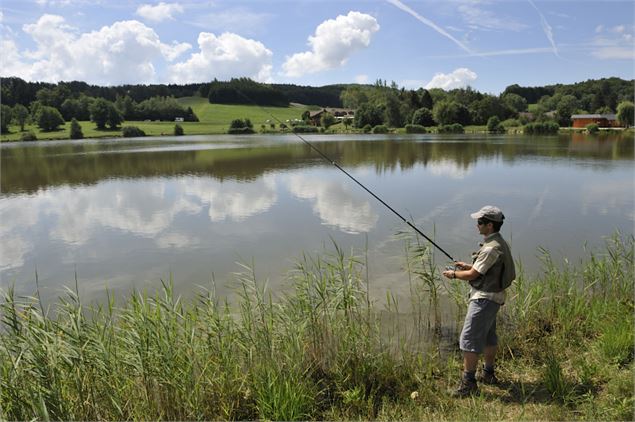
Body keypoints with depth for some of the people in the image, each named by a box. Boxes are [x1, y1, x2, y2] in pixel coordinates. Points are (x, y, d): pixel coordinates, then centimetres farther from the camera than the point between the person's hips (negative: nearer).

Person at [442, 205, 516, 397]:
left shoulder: (491, 248, -24)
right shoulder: (499, 243, 8)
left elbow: (472, 275, -20)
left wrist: (453, 274, -4)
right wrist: (468, 266, 13)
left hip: (485, 298, -11)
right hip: (492, 297, 11)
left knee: (469, 339, -6)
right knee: (488, 337, 21)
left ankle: (468, 383, 1)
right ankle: (488, 374, 35)